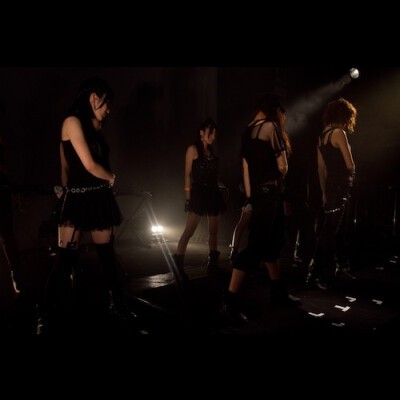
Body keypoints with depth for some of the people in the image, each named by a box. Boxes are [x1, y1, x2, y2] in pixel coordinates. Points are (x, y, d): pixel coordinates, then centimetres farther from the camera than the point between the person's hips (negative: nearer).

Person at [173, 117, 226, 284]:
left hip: (213, 193, 7)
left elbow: (214, 175, 13)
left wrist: (219, 195, 9)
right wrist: (188, 196, -13)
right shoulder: (193, 149, -2)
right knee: (189, 230, -11)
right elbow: (188, 175, -7)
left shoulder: (211, 152, 15)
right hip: (199, 193, -7)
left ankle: (213, 262, 22)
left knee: (214, 230, 11)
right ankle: (177, 264, -9)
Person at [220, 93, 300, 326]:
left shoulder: (249, 130, 14)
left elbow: (246, 166, 12)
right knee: (256, 246, -8)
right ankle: (229, 303, -6)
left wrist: (250, 198, 13)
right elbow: (282, 167, -9)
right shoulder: (271, 126, -9)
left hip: (258, 193, 9)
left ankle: (279, 292, 30)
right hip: (269, 193, -9)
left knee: (272, 242, 18)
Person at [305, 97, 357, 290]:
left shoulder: (322, 136, 13)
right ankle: (315, 275, -4)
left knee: (334, 229, 17)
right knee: (329, 232, -7)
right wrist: (351, 173, 9)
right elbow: (350, 165, -14)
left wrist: (324, 192, 20)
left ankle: (337, 266, 31)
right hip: (340, 187, -9)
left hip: (330, 187, 9)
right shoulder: (338, 133, -11)